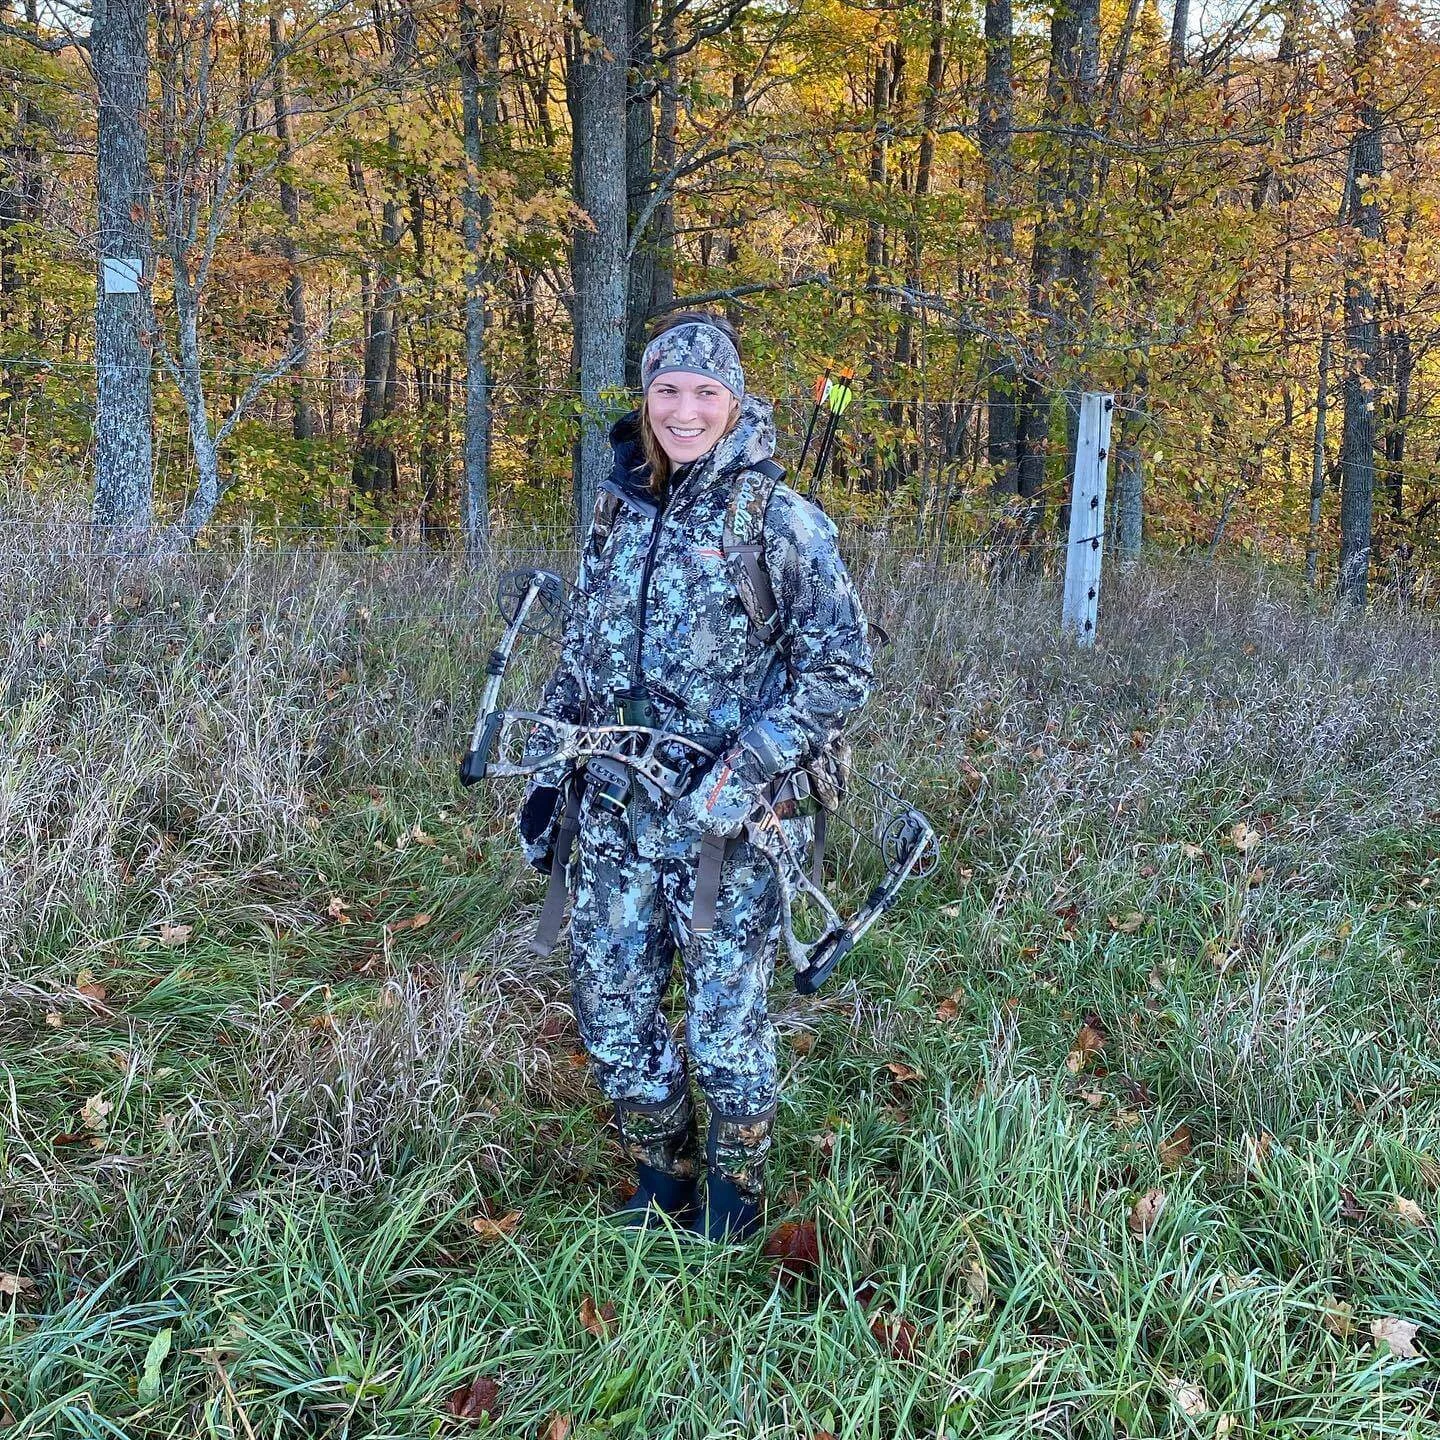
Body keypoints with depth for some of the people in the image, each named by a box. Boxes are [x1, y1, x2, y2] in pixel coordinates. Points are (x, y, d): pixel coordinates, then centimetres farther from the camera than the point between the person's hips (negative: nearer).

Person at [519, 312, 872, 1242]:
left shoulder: (779, 520, -7)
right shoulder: (620, 513, 10)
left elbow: (841, 667, -9)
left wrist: (744, 773, -17)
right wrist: (546, 776, 13)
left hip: (724, 824, -5)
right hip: (612, 815, 5)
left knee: (725, 1027, 4)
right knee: (612, 1015, 11)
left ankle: (735, 1191, 29)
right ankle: (660, 1181, 33)